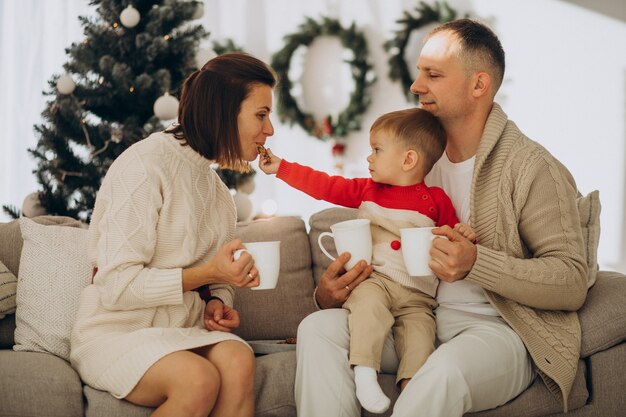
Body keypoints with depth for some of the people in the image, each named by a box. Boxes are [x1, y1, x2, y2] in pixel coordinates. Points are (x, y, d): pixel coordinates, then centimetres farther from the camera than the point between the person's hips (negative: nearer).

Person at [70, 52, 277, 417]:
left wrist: (217, 303, 1)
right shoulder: (144, 164, -12)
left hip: (182, 331, 6)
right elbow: (117, 286, -17)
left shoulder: (216, 187, 15)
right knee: (198, 379, -35)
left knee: (238, 360, -28)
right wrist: (207, 273, -22)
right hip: (117, 331, -6)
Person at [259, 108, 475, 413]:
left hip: (417, 296, 0)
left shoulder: (436, 201, 5)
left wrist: (462, 235, -11)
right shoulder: (367, 191, 13)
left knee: (419, 337, -22)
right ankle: (364, 373, -36)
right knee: (369, 303, -32)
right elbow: (324, 186, 14)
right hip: (373, 280, 0)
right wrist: (280, 167, 13)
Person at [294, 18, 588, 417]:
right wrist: (331, 293, -3)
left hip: (498, 328, -6)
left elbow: (572, 283, -14)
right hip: (418, 322, 6)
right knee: (319, 329, -17)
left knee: (443, 372, -39)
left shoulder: (533, 168, -7)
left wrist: (476, 263, -26)